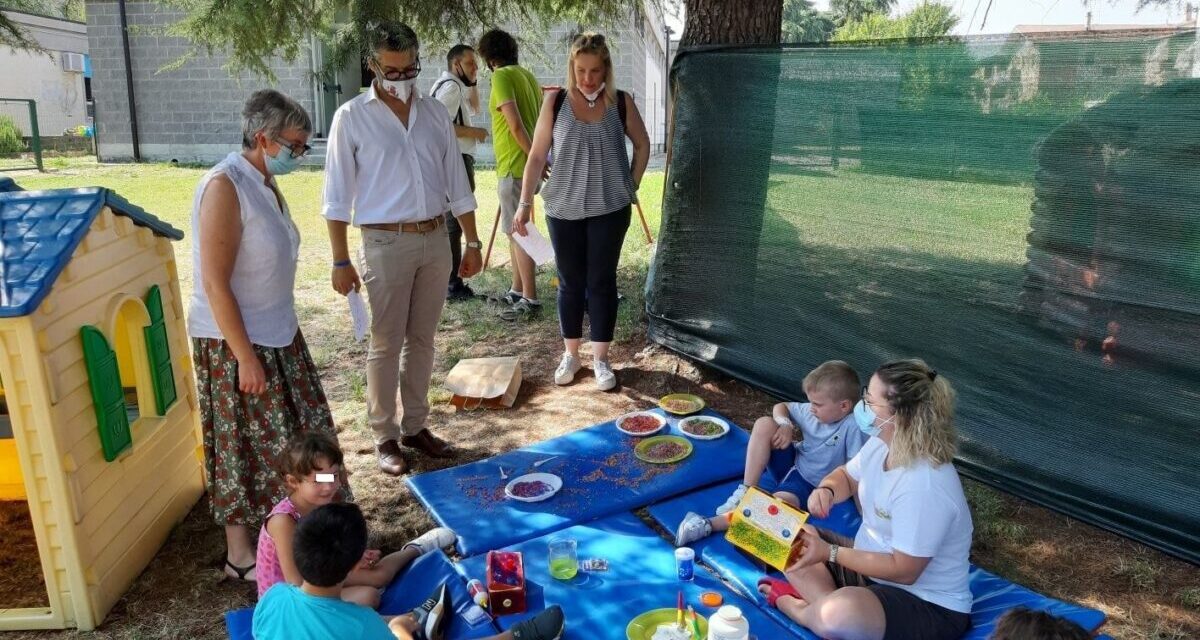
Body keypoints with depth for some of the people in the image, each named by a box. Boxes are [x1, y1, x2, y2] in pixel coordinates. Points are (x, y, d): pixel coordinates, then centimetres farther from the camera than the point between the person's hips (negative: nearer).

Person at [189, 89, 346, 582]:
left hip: (278, 335, 9)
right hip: (234, 343, -9)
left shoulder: (266, 182, 7)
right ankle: (240, 555, 21)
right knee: (245, 449, 4)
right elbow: (215, 283, -22)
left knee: (299, 438, 15)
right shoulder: (224, 186, -20)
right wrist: (245, 356, -21)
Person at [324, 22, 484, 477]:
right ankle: (385, 436, 16)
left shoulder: (435, 113, 7)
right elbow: (337, 196, -4)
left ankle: (416, 426, 25)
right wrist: (341, 260, -8)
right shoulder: (352, 117, -4)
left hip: (436, 240, 4)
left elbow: (457, 184, 11)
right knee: (387, 344, 3)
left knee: (422, 339, 12)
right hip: (387, 244, -4)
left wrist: (472, 242, 9)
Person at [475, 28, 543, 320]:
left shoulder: (501, 77, -11)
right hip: (525, 163, 9)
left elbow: (515, 124, -20)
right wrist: (537, 157, 16)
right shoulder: (527, 75, 16)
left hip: (515, 166, -9)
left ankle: (530, 299, -2)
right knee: (514, 228, 16)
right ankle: (517, 290, 23)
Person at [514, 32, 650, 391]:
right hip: (564, 209, 1)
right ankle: (571, 354, 25)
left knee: (602, 282, 5)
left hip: (610, 209, 0)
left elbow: (642, 145, 12)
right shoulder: (556, 102, -3)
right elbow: (537, 155, -1)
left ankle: (600, 358, 18)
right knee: (570, 283, 10)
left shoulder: (621, 103, -2)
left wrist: (631, 187, 8)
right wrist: (525, 202, -4)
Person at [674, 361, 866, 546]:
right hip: (792, 461, 7)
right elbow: (780, 407, 11)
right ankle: (746, 491, -14)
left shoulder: (853, 428, -23)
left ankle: (709, 525, -35)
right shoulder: (812, 411, -3)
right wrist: (785, 424, -10)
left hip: (806, 483, -7)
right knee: (764, 424, -17)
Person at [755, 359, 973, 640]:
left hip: (928, 605, -9)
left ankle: (797, 607, -5)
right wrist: (826, 490, -11)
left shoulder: (924, 487, -32)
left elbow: (903, 571, -26)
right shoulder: (882, 443, -5)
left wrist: (830, 553, -23)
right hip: (871, 563, 9)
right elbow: (847, 476, 13)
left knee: (839, 617, -37)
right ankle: (826, 602, -14)